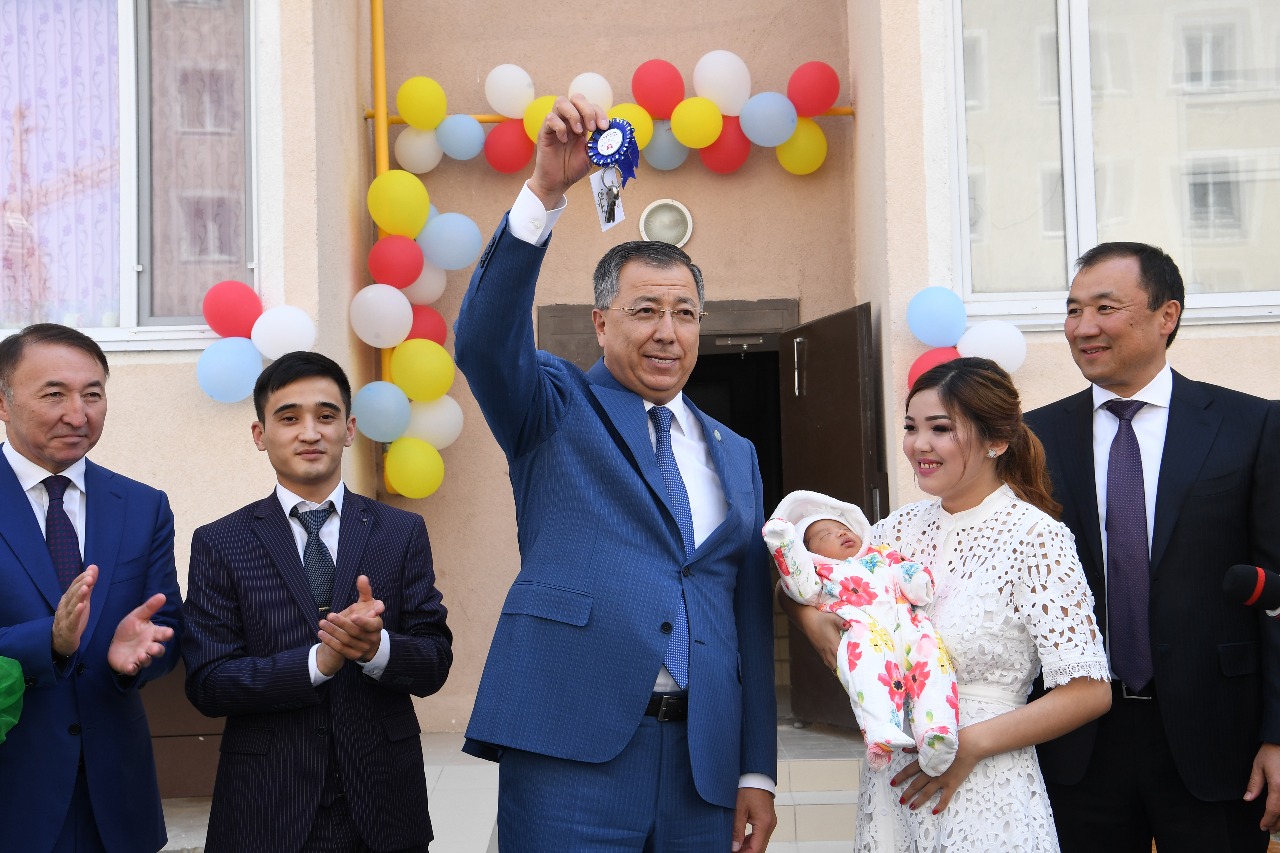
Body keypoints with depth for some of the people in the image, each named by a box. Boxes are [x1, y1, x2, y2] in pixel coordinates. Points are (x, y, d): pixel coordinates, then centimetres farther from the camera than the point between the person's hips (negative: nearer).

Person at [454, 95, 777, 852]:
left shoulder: (735, 456, 15)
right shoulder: (555, 408, 5)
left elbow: (752, 617, 13)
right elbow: (485, 338, -16)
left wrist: (758, 771, 9)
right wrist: (546, 190, -25)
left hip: (703, 769, 4)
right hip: (571, 757, -4)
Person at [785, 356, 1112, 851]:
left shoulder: (1034, 537, -13)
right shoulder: (905, 527, 3)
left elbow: (1089, 692, -15)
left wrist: (971, 744, -18)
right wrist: (810, 616, -8)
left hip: (983, 793, -5)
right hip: (891, 785, 5)